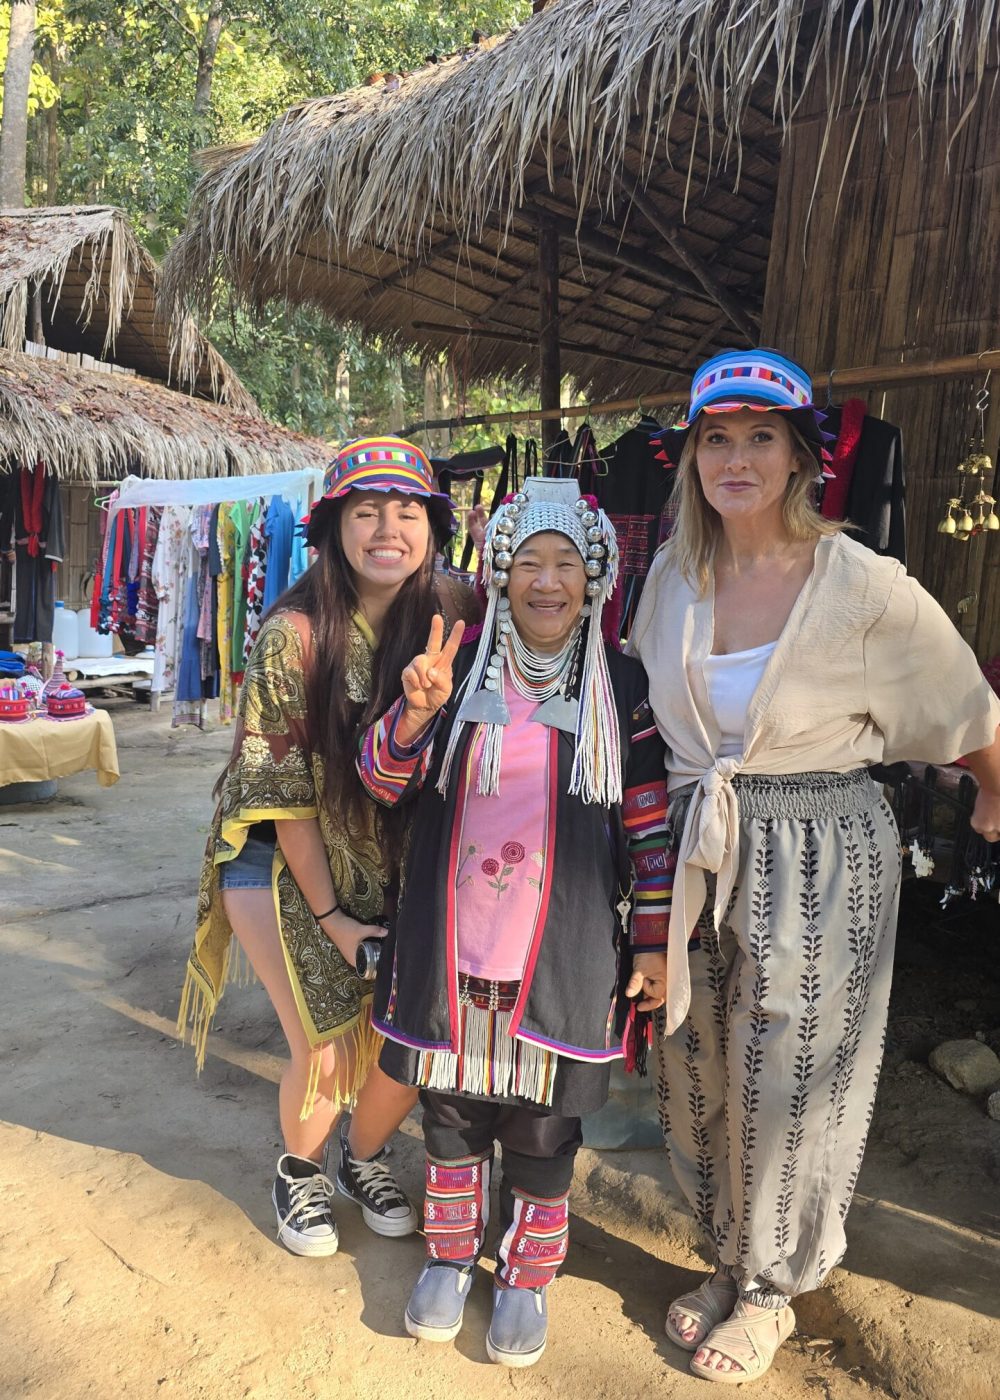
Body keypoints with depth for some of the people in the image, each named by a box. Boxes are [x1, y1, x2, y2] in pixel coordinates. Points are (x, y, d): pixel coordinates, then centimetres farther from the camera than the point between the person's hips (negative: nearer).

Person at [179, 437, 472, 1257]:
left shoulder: (444, 623, -7)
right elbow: (283, 792, -16)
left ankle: (364, 1160, 34)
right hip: (282, 862, -3)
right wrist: (329, 916, -13)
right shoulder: (293, 635, -18)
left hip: (393, 866, 4)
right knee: (328, 1052, -8)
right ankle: (300, 1172, 28)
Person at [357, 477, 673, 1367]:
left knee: (541, 1122, 13)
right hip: (451, 948, 2)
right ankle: (452, 1252, 41)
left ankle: (526, 1275, 37)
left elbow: (649, 825, 0)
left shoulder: (622, 688, -2)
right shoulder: (459, 671, 0)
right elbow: (383, 784, -1)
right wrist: (416, 711, -20)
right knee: (450, 1101, 17)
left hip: (561, 955, -1)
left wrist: (650, 944, 0)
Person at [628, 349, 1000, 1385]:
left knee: (787, 1086, 9)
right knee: (696, 1076, 15)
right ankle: (731, 1258, 41)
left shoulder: (862, 585, -15)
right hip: (699, 853, 5)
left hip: (818, 861, -4)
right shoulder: (674, 573, 0)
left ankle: (771, 1289, 36)